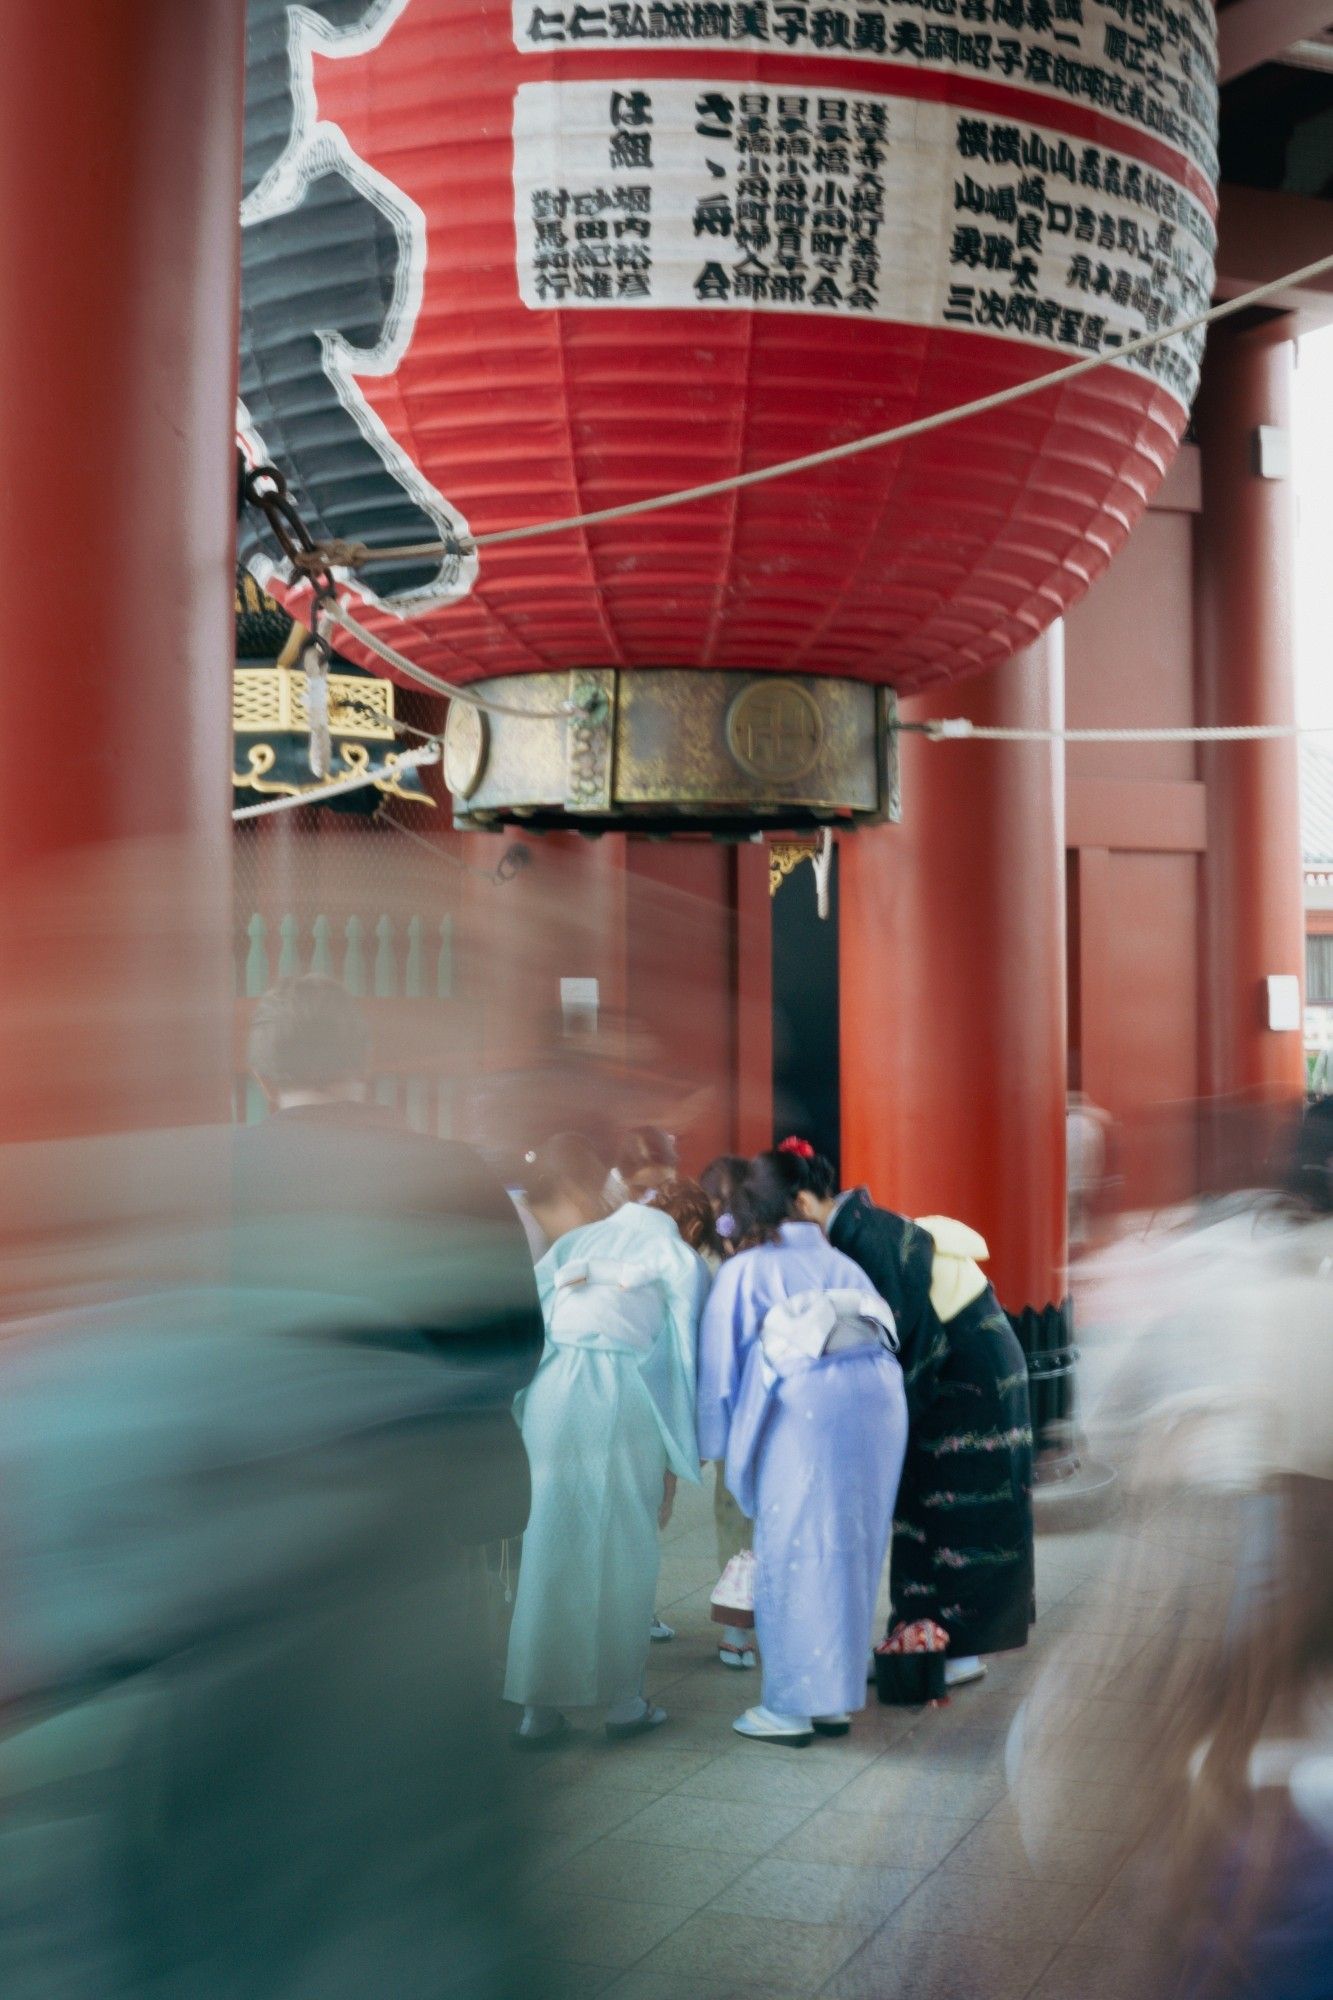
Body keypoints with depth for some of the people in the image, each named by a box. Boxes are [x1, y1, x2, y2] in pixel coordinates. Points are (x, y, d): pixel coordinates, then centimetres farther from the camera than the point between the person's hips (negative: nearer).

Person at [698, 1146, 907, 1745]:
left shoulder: (740, 1273, 14)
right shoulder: (839, 1262, 26)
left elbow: (719, 1364, 15)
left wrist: (719, 1446, 26)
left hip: (805, 1404, -5)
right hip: (878, 1393, 5)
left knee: (793, 1553, 4)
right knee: (850, 1549, 12)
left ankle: (792, 1706, 8)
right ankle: (837, 1700, 20)